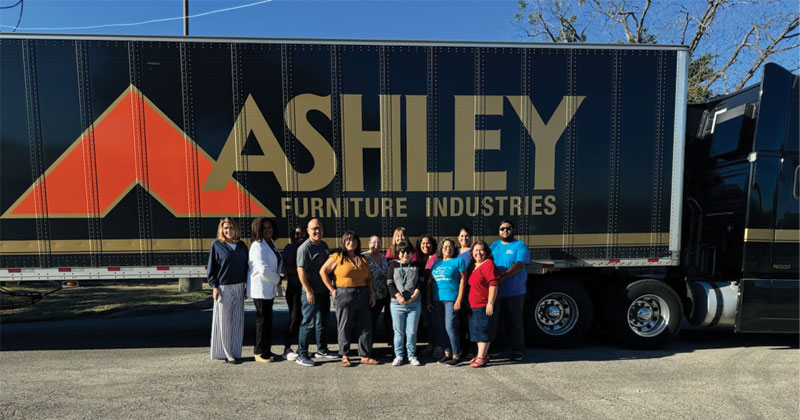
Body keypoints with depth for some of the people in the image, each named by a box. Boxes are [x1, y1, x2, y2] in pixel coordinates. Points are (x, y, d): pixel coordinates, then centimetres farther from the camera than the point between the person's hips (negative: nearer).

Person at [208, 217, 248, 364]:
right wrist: (214, 286, -9)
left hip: (239, 288, 4)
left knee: (237, 321, 7)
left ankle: (235, 352, 16)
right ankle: (227, 353, 9)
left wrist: (246, 286, 8)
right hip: (223, 288, -4)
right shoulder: (216, 245, -1)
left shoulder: (242, 245, 9)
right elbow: (211, 268, -2)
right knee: (224, 321, 0)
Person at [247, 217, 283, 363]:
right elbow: (263, 270, -25)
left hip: (269, 287, 9)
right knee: (263, 319, -1)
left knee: (268, 319, 15)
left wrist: (276, 277, 8)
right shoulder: (257, 246, -18)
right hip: (260, 288, -9)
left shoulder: (271, 243, 11)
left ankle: (265, 349, 27)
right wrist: (277, 279, -11)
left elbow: (278, 261, 24)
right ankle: (259, 352, 11)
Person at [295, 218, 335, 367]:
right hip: (311, 293, -8)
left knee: (322, 322, 17)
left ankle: (321, 350, 30)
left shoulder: (324, 245, 10)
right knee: (308, 323, -3)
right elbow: (301, 270, -19)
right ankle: (301, 354, 6)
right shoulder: (304, 248, -14)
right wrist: (308, 290, -20)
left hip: (324, 291, 8)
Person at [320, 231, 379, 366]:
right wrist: (332, 289, -5)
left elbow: (369, 278, 16)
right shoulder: (337, 257, -2)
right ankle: (344, 356, 19)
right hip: (344, 295, -4)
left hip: (363, 296, 4)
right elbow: (323, 271, -2)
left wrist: (372, 293, 6)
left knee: (366, 327, 5)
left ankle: (365, 356, 17)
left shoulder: (363, 259, 12)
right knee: (344, 328, 5)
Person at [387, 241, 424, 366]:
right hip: (397, 304, 0)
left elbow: (420, 283, 3)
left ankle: (411, 355, 17)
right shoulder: (393, 265, 6)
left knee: (412, 332, 4)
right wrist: (398, 296, -13)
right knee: (398, 332, 5)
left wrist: (413, 297, -11)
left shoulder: (416, 266, 9)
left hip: (414, 304, 1)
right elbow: (389, 283, 0)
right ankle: (398, 355, 18)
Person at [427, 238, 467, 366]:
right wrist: (429, 299, 10)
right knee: (439, 328, 8)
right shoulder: (437, 263, 16)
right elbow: (430, 282, 17)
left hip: (451, 298, -5)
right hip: (437, 299, 5)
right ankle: (447, 353, 21)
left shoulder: (458, 261, 2)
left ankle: (456, 355, 4)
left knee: (450, 327, -8)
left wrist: (459, 300, -10)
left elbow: (462, 281, -3)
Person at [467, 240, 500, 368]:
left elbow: (493, 285, -18)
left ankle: (481, 357, 3)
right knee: (477, 330, 15)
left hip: (485, 306, -9)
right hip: (474, 305, 9)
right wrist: (468, 303, 21)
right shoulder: (472, 266, 14)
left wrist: (490, 303, -22)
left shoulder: (489, 264, -12)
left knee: (483, 331, -4)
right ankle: (483, 354, 27)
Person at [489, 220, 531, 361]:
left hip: (514, 292, -4)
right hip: (496, 291, 4)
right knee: (498, 321, 10)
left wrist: (503, 276, -26)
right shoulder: (493, 246, 15)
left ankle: (517, 350, 14)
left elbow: (519, 265, -14)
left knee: (515, 321, 4)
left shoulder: (520, 246, -1)